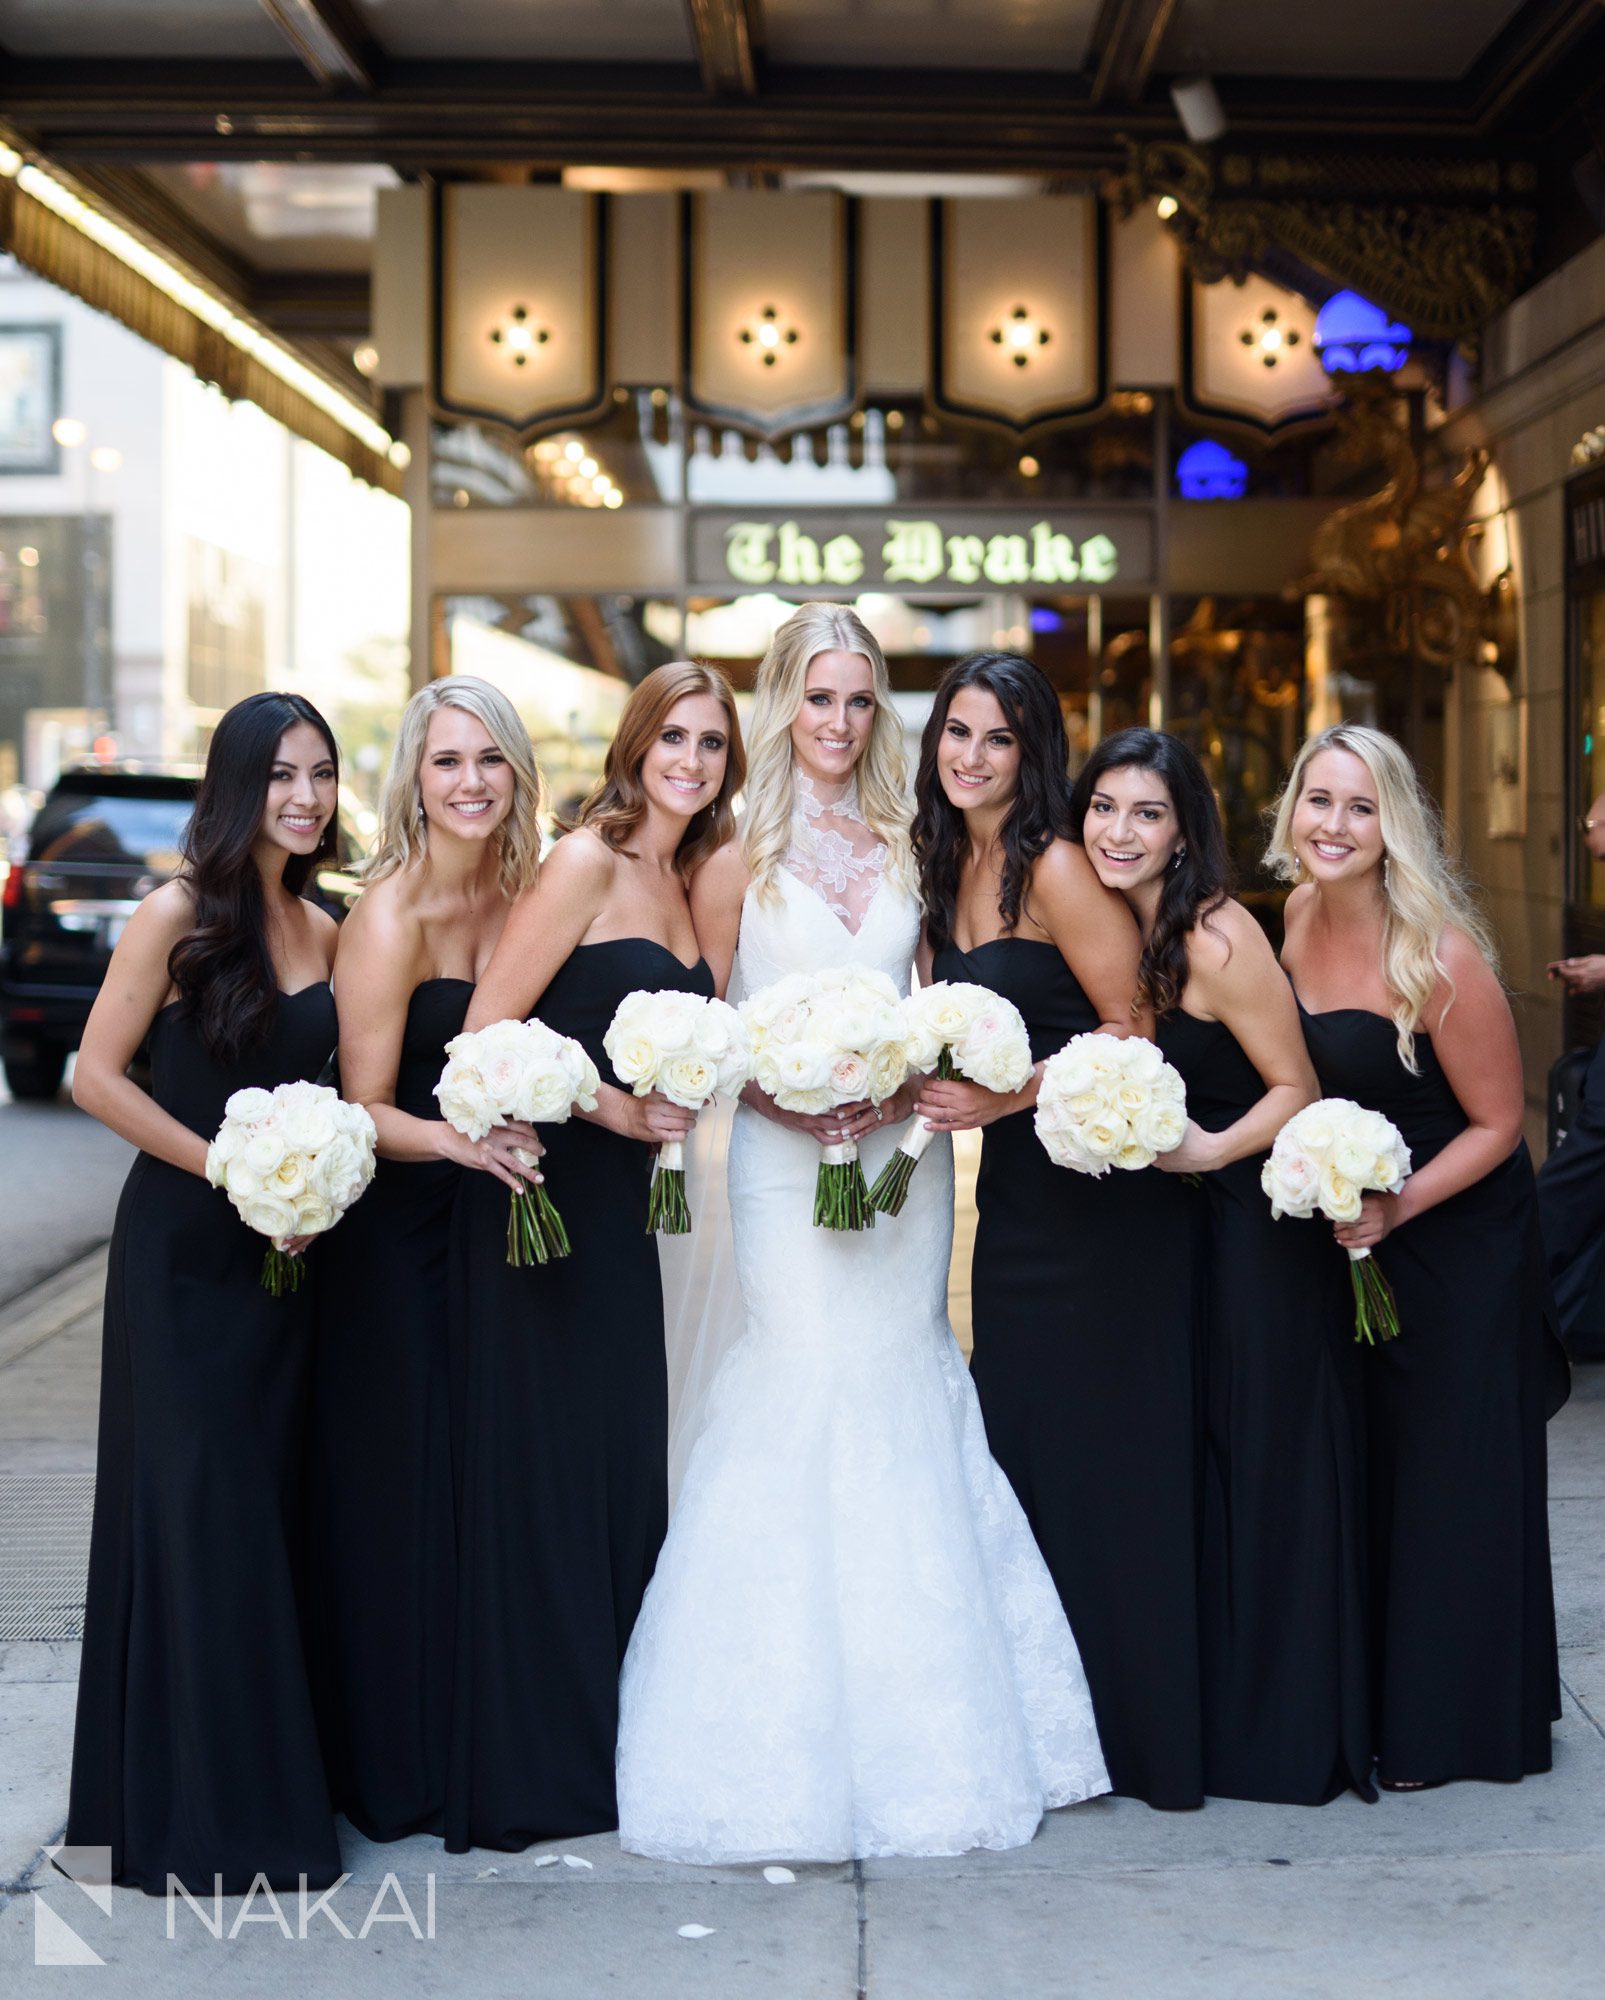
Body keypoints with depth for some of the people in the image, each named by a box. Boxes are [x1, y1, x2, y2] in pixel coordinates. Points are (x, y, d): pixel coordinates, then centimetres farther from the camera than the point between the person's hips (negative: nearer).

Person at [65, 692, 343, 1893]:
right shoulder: (179, 914, -9)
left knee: (275, 1508, 10)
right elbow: (97, 1075, -11)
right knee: (199, 1513, -1)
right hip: (185, 1251, -6)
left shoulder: (323, 933, 8)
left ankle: (272, 1780, 22)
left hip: (286, 1253, 6)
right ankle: (198, 1808, 10)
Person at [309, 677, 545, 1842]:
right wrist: (455, 1140, -31)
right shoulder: (391, 918, -16)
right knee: (404, 1484, 1)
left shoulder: (522, 892, 3)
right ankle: (400, 1764, 17)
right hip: (397, 1232, -6)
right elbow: (364, 1109, -14)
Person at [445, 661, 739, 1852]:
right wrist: (616, 1108, -16)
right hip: (543, 1196, -8)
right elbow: (487, 1034, -15)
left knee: (623, 1465, 10)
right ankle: (521, 1776, 8)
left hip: (620, 1201, 8)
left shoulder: (684, 882, 15)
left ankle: (600, 1745, 22)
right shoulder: (587, 861, -9)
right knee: (540, 1471, -2)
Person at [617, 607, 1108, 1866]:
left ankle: (917, 1731, 18)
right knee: (797, 1412, -6)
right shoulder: (742, 857, 1)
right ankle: (793, 1750, 4)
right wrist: (782, 1096, -15)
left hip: (904, 1159, 3)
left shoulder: (907, 849, 10)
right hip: (785, 1165, -3)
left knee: (905, 1411, 6)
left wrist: (906, 1089, -7)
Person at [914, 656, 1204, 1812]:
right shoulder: (953, 865, 11)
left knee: (1105, 1453, -1)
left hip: (1104, 1195, -8)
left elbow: (1129, 1029, -15)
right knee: (1015, 1446, 10)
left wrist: (1004, 1097, -20)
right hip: (1013, 1194, 8)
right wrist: (918, 1083, 4)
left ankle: (1135, 1728, 11)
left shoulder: (1055, 865, -13)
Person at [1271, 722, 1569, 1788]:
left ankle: (1447, 1726, 22)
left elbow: (1496, 1124, -16)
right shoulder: (1299, 920, -4)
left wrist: (1395, 1210, -25)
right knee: (1359, 1469, 15)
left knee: (1450, 1481, 6)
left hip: (1457, 1245, -6)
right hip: (1345, 1232, 6)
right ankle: (1369, 1702, 30)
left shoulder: (1443, 959, -24)